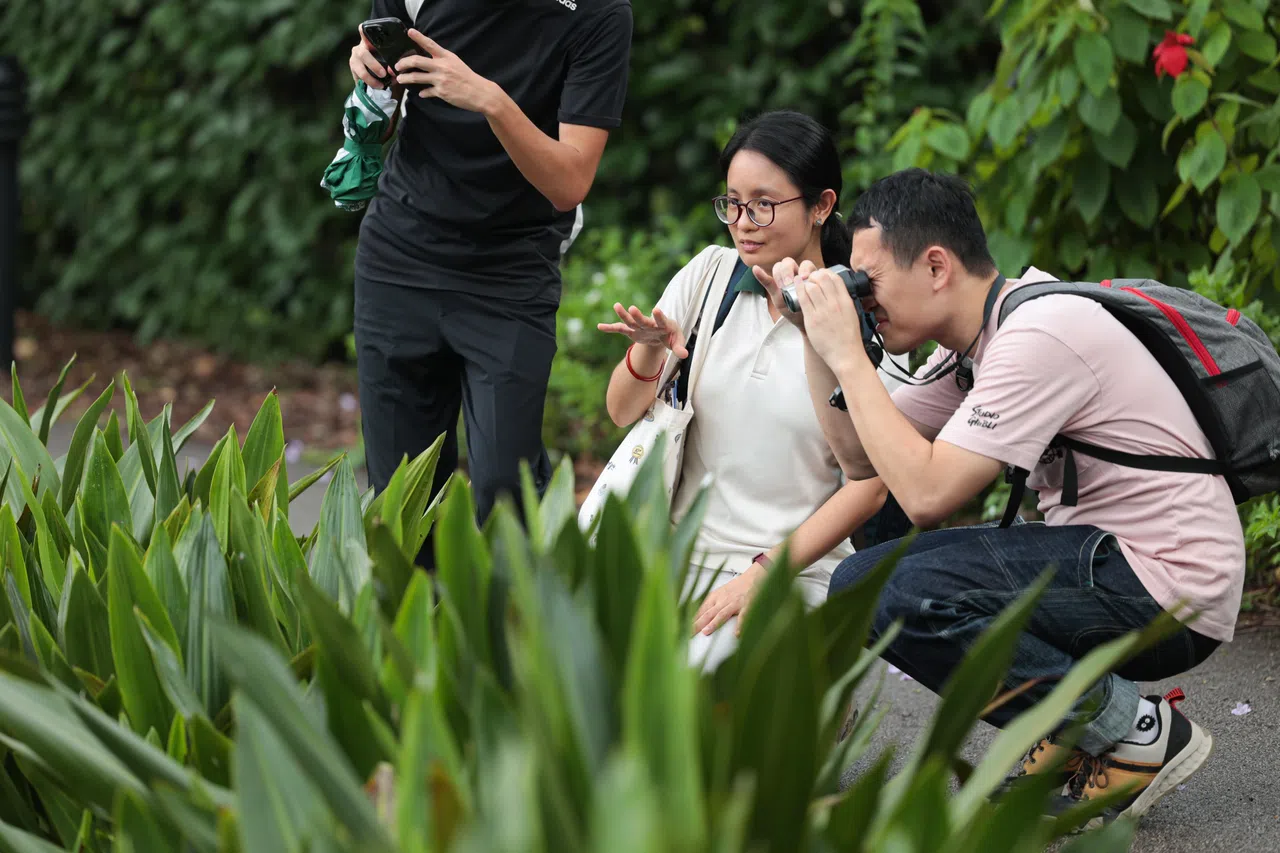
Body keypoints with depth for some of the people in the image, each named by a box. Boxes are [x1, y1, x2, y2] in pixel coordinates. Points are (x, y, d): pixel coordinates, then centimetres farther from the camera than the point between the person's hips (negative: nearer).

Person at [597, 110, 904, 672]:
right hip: (678, 553, 3)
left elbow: (868, 486, -5)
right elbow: (623, 414, 6)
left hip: (793, 573, -3)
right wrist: (647, 351, -16)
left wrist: (763, 574, -12)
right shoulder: (710, 274, 4)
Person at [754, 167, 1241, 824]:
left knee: (903, 595, -25)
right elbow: (860, 456, 13)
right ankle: (1070, 734, 9)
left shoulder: (1041, 333, -21)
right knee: (860, 580, 7)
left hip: (1171, 591, -10)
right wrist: (816, 339, 4)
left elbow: (926, 493, -25)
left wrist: (849, 355, -18)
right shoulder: (972, 341, 8)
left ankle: (1139, 732, -9)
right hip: (1101, 552, 10)